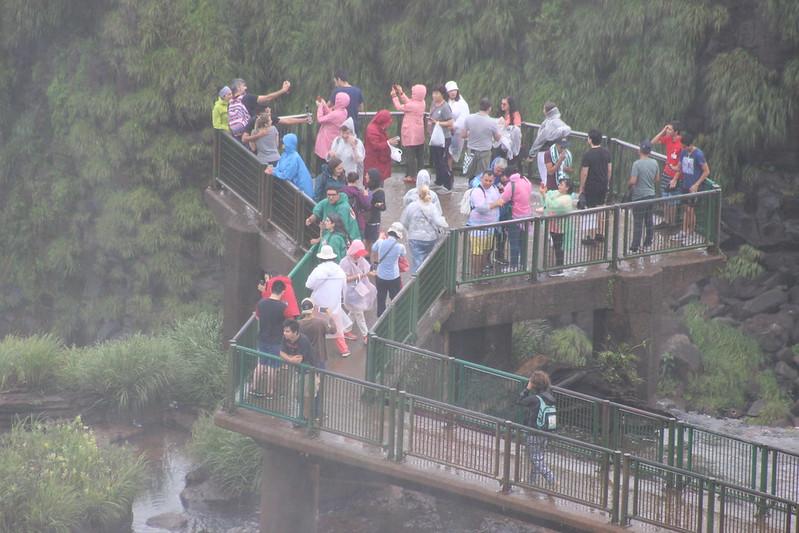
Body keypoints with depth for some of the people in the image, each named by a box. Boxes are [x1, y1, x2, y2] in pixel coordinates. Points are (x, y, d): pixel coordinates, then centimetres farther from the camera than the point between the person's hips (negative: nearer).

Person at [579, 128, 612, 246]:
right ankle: (599, 234, 29)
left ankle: (591, 238, 6)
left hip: (591, 186, -6)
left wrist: (581, 188, -6)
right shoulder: (605, 152, 0)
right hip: (603, 185, 6)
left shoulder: (588, 154, -19)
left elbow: (584, 173, -16)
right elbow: (609, 169, 8)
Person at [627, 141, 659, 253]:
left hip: (640, 196, -6)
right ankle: (648, 242, 25)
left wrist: (628, 184, 0)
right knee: (649, 220, 16)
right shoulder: (654, 163, 1)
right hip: (651, 194, 6)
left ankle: (635, 247, 2)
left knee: (638, 222, -1)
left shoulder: (637, 164, -18)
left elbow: (633, 181, -21)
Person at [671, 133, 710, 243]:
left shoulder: (698, 154, -19)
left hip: (693, 187, -7)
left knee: (690, 210, -1)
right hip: (685, 184, 7)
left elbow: (706, 171, -15)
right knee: (686, 208, 14)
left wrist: (696, 185, -17)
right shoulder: (683, 152, 3)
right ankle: (684, 232, 22)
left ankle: (691, 234, 10)